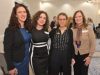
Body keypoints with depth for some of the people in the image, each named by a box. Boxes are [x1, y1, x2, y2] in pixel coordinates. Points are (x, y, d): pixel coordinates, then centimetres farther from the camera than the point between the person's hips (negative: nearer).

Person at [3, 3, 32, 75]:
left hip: (27, 60, 6)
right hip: (17, 63, -6)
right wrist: (11, 67, -17)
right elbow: (7, 50, -17)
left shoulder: (28, 28, 2)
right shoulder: (10, 30, -16)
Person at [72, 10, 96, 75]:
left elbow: (93, 44, -8)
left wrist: (90, 56, -11)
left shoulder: (89, 29, -9)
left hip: (85, 55, -2)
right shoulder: (72, 30, -2)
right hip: (75, 56, 3)